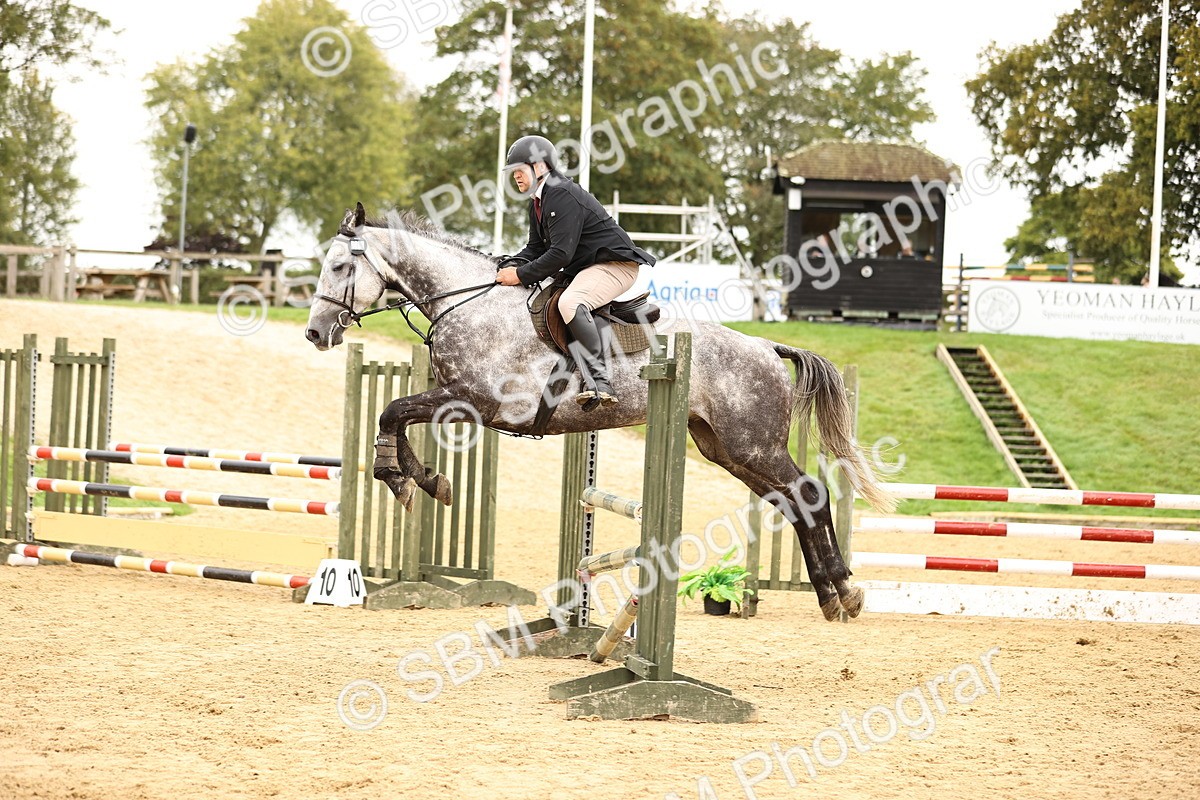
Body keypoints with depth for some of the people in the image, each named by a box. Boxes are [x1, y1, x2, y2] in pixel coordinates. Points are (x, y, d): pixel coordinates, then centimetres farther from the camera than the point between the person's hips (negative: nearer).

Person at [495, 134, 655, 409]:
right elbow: (535, 249, 15)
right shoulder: (538, 202, 14)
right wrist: (507, 268, -3)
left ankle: (599, 381, -38)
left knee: (570, 303, -34)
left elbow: (561, 254, -25)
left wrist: (521, 275, -21)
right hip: (582, 269, 12)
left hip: (615, 265, -12)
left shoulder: (563, 196, -20)